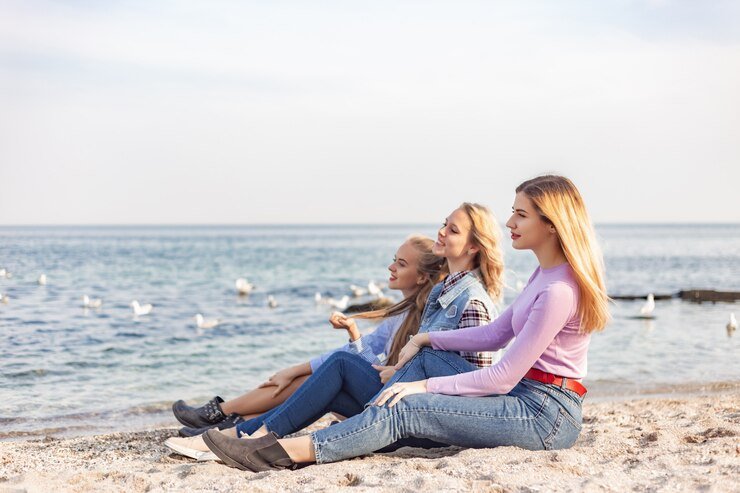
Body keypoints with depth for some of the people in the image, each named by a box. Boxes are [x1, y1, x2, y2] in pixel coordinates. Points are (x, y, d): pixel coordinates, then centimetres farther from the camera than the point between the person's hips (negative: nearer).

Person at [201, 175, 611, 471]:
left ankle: (280, 453, -18)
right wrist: (426, 339, 11)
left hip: (545, 415, -9)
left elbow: (504, 377, -20)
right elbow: (495, 334, 18)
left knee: (406, 408, -17)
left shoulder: (560, 289, -20)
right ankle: (355, 436, -3)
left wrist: (427, 386, -14)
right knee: (426, 359, 6)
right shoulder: (545, 273, 12)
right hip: (523, 396, 9)